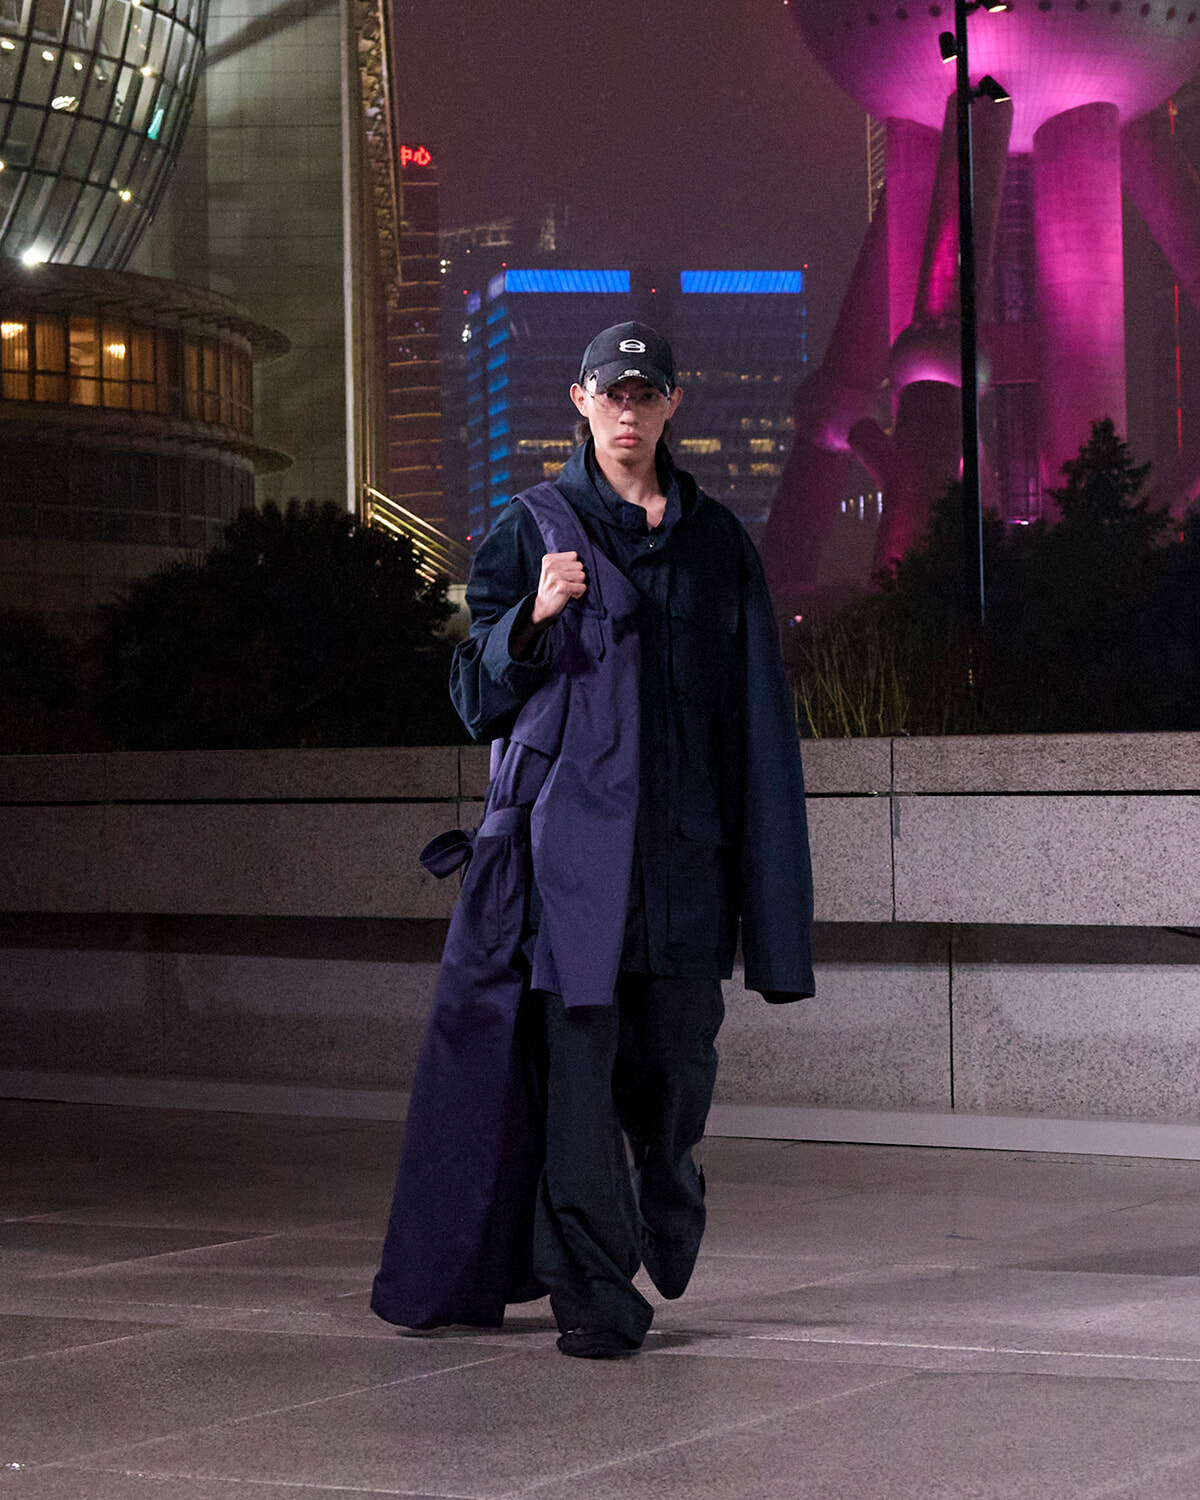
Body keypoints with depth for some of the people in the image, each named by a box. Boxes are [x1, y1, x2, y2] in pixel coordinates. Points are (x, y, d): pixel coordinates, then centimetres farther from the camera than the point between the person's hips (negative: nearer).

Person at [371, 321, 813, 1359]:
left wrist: (761, 856, 5)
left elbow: (755, 707, 12)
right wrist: (534, 616, -16)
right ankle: (593, 1294, -5)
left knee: (675, 1055, 5)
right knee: (576, 1055, -10)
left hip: (682, 837, 2)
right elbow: (478, 693, 3)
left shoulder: (715, 541, 12)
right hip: (568, 833, -2)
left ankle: (667, 1230, 35)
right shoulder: (532, 528, 5)